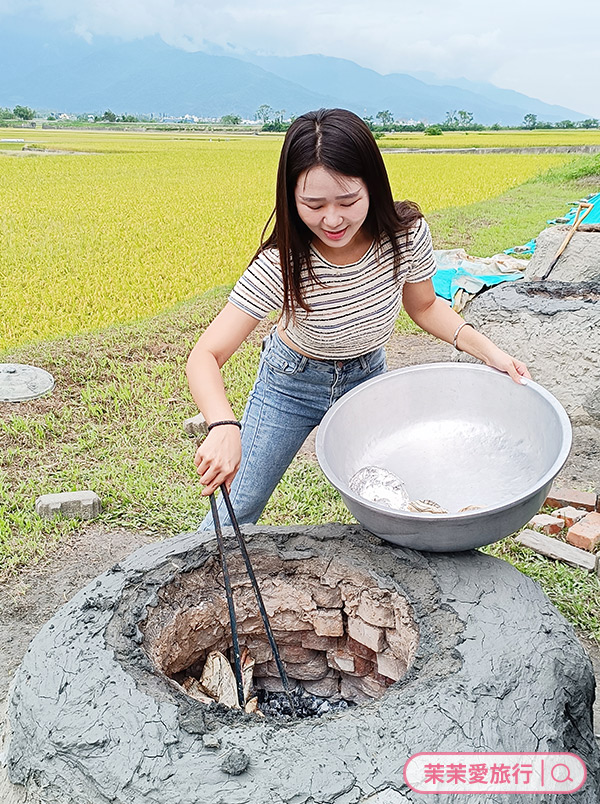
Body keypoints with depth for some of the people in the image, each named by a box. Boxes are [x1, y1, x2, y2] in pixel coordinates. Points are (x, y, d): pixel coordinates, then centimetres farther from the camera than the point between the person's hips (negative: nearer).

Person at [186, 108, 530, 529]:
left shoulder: (407, 234, -25)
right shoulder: (282, 265, -33)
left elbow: (425, 306, -4)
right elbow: (205, 356, -34)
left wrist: (487, 348, -19)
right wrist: (224, 426, -54)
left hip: (366, 377, 3)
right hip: (292, 382, -2)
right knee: (239, 510, 5)